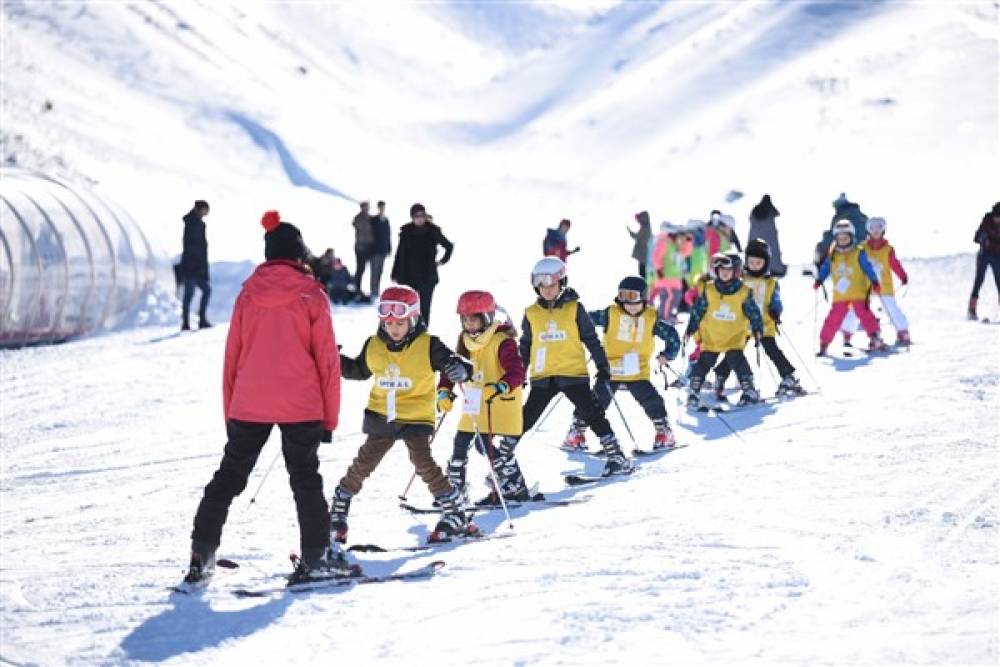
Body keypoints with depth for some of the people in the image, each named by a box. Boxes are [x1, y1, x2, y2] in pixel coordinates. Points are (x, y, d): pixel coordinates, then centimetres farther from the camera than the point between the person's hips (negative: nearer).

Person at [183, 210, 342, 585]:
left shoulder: (248, 293, 4)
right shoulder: (312, 295, -4)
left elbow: (232, 356, 7)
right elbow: (327, 359, -3)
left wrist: (229, 411, 14)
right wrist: (330, 416, 2)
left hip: (248, 405, 2)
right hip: (301, 405, -2)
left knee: (229, 476, 13)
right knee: (305, 480, 8)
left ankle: (202, 554, 10)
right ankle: (314, 556, 1)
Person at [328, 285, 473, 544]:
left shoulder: (428, 346, -10)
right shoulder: (373, 347, 3)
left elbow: (452, 363, -12)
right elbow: (358, 370, 21)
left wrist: (460, 370, -36)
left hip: (416, 418, -4)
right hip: (381, 416, 4)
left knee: (423, 463, -17)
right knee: (363, 463, 5)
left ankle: (454, 514, -6)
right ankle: (338, 511, 21)